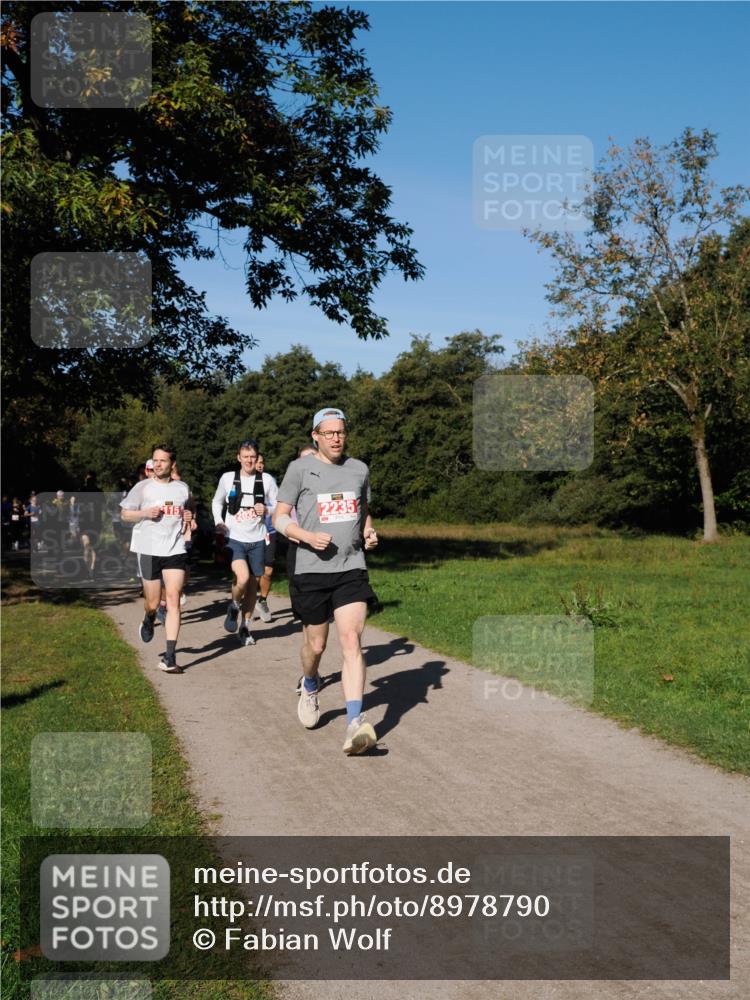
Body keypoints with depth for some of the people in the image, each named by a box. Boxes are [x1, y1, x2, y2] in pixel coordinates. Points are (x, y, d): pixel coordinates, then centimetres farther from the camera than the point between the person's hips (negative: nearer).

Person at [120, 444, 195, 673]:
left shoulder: (182, 488, 9)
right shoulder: (143, 487, 2)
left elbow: (191, 508, 26)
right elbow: (125, 515, 6)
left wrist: (190, 516, 3)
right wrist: (145, 513, -12)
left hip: (175, 550, 1)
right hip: (148, 551, -1)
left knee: (173, 599, -10)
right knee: (152, 603, 5)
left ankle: (169, 658, -10)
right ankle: (149, 619, 45)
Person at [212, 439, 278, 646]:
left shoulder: (267, 480, 0)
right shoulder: (227, 478, 1)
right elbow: (216, 502, 17)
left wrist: (266, 510, -14)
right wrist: (218, 521, 1)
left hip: (257, 540, 2)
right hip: (234, 538, -2)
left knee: (253, 584, 8)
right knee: (242, 578, -23)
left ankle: (245, 628, 24)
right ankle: (234, 606, 9)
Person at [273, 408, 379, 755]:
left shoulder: (359, 469, 11)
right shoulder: (300, 468, 0)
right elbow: (280, 518, 1)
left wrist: (369, 532, 3)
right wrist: (309, 537, -16)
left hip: (351, 568, 2)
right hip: (311, 570, -1)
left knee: (351, 641, -12)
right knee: (315, 644, 9)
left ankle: (354, 724, -18)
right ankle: (309, 688, 44)